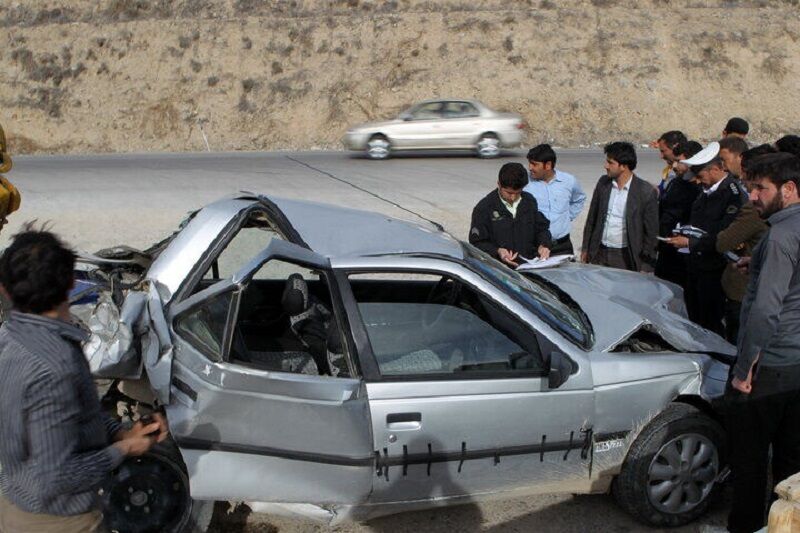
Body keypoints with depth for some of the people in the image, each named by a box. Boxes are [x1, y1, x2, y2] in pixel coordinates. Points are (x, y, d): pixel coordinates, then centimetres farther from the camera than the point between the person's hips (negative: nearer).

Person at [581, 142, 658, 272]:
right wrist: (585, 249, 12)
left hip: (625, 258, -4)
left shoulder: (646, 192, -11)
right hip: (599, 254, 4)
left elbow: (651, 232, -7)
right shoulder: (603, 183, 3)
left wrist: (645, 267, -8)